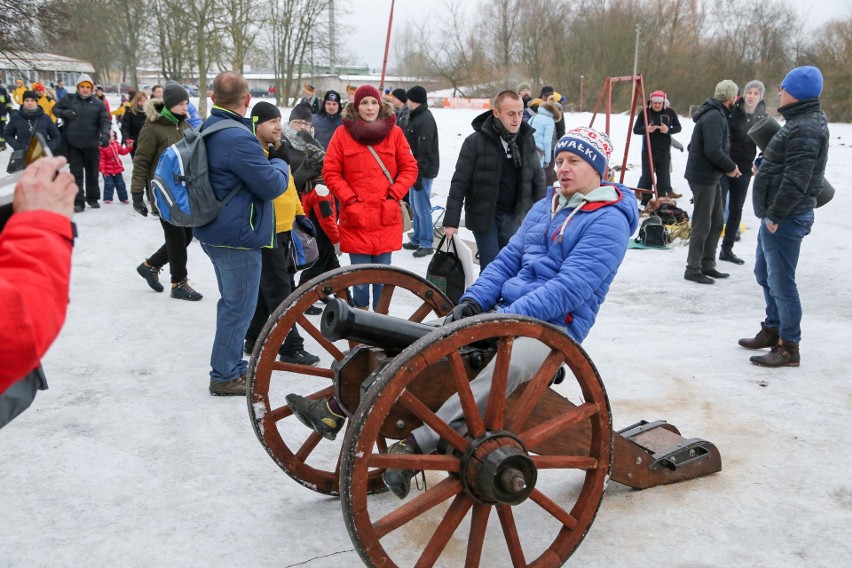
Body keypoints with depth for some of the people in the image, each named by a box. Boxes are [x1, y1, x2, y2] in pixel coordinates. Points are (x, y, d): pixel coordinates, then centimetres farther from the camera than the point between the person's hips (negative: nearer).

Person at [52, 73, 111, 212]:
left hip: (91, 144, 1)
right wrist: (64, 113, -9)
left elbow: (105, 121, -3)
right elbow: (55, 109, 14)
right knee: (76, 173, 0)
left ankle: (93, 198, 30)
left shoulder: (98, 104, 3)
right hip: (73, 144, -1)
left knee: (92, 172, 14)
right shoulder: (69, 99, 4)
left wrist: (105, 134, -22)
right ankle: (78, 202, 3)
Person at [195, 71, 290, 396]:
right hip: (238, 237, -10)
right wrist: (280, 165, 2)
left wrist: (268, 165, 14)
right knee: (239, 307, 1)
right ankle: (225, 377, 10)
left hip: (214, 233, 10)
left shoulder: (205, 130, 9)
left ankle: (233, 366, 33)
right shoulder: (238, 138, -23)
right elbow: (272, 185, -18)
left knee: (231, 302, 21)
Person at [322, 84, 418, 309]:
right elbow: (330, 172, 2)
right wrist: (349, 199, -7)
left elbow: (410, 168, 9)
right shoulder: (343, 133, 1)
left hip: (387, 219, 1)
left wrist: (394, 194, -4)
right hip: (356, 218, -1)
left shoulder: (394, 132, 5)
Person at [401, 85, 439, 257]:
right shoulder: (416, 116, 15)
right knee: (414, 204, 16)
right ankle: (417, 240, 25)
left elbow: (424, 151, -22)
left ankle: (426, 244, -1)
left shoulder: (425, 120, -17)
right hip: (416, 169, 11)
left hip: (423, 171, -11)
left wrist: (419, 174, -23)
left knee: (422, 207, -7)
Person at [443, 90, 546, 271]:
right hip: (485, 216, -4)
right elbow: (459, 183, -9)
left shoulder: (526, 139, 3)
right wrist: (451, 221, -12)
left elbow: (537, 178, 11)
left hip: (515, 216, 4)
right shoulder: (476, 141, -10)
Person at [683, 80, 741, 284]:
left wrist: (728, 166, 7)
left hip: (712, 177, 10)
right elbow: (713, 151, -27)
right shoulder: (715, 117, -19)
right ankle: (693, 269, 5)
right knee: (702, 225, -3)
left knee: (716, 222, 16)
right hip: (703, 177, -10)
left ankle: (707, 265, 25)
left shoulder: (716, 114, 14)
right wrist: (730, 167, -13)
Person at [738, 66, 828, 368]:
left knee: (781, 282, -5)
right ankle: (772, 330, 35)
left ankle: (789, 348, 3)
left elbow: (796, 180, -25)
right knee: (765, 274, 21)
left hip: (784, 219, -11)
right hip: (775, 215, 11)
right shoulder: (800, 122, 14)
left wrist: (775, 215, -21)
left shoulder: (805, 130, -19)